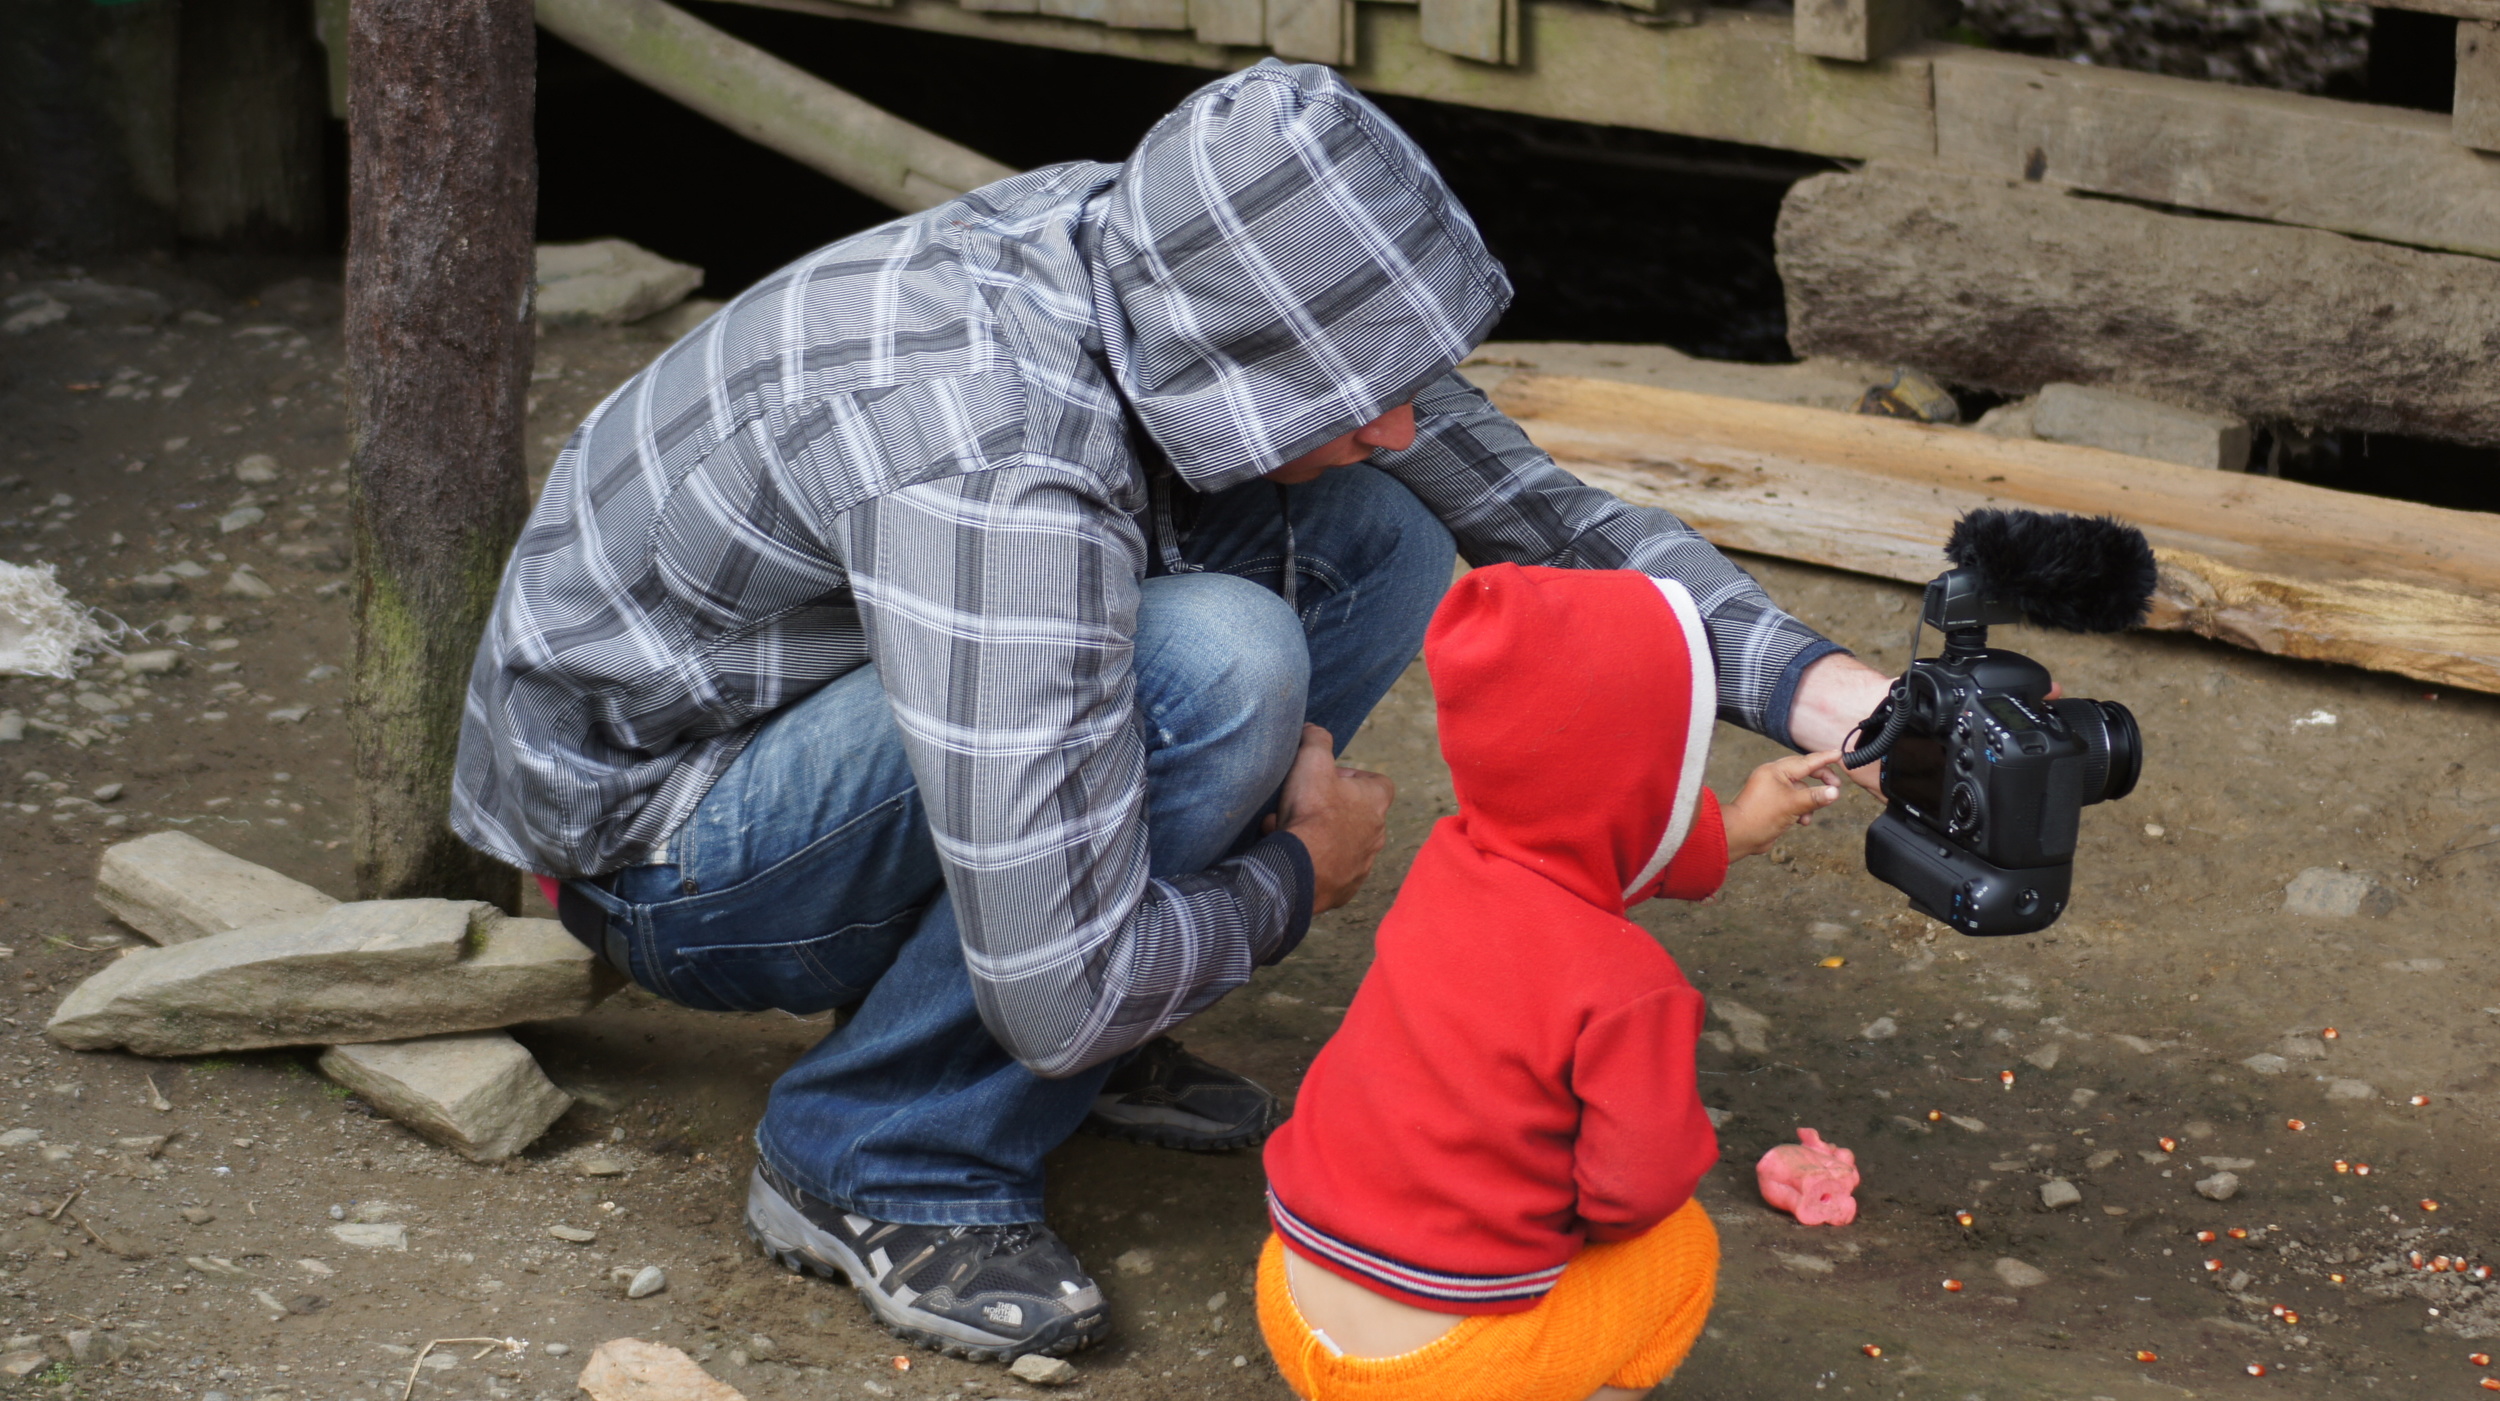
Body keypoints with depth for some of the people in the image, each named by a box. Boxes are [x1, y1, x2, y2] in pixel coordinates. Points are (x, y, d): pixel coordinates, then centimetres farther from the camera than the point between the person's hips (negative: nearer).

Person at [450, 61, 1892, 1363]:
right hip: (644, 837, -8)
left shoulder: (1181, 258, -14)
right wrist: (1298, 872, -16)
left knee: (1375, 537, -5)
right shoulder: (1000, 476, -39)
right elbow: (1068, 999, -35)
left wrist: (1819, 689, -13)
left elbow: (1539, 509, -1)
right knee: (1216, 669, -31)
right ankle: (878, 1163, -14)